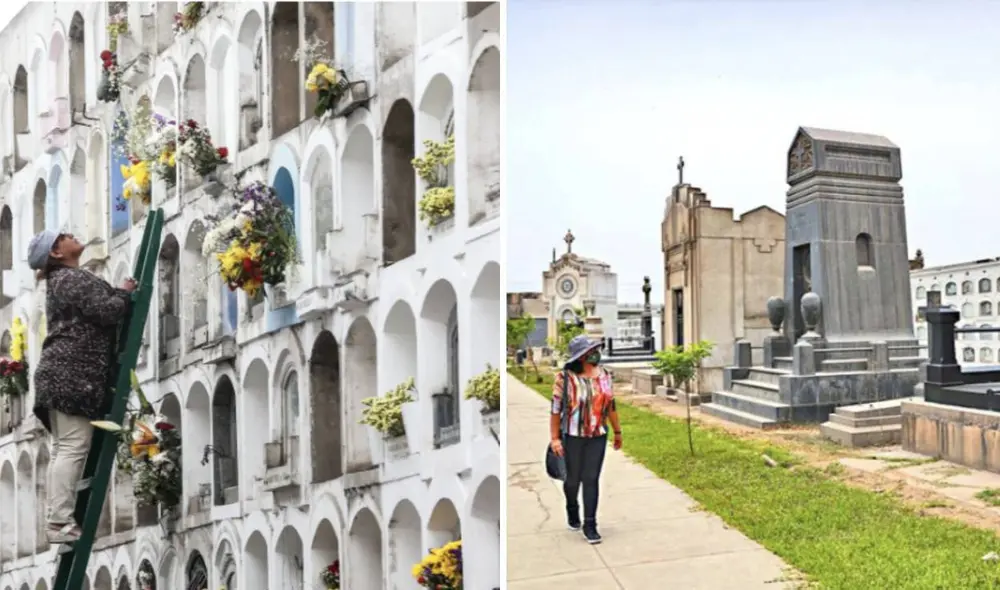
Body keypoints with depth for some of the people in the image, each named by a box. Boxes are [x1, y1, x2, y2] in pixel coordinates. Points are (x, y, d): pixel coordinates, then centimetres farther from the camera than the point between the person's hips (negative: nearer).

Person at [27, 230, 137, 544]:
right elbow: (106, 311, -16)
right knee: (74, 447, -15)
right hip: (71, 374, -10)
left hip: (62, 374, 10)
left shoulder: (60, 281, 26)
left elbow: (95, 313, 25)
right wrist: (125, 293, 2)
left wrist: (118, 293, 12)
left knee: (64, 448, 6)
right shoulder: (73, 278, -7)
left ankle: (58, 520, 4)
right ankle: (61, 522, -19)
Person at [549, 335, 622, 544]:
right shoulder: (565, 378, -13)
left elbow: (611, 405, 10)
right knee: (573, 478, 12)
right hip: (573, 436, -2)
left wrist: (617, 431, 14)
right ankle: (572, 511, 41)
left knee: (591, 479, 0)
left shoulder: (603, 374, 1)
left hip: (598, 436, 2)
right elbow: (555, 409, -11)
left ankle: (590, 525, 6)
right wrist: (555, 438, -13)